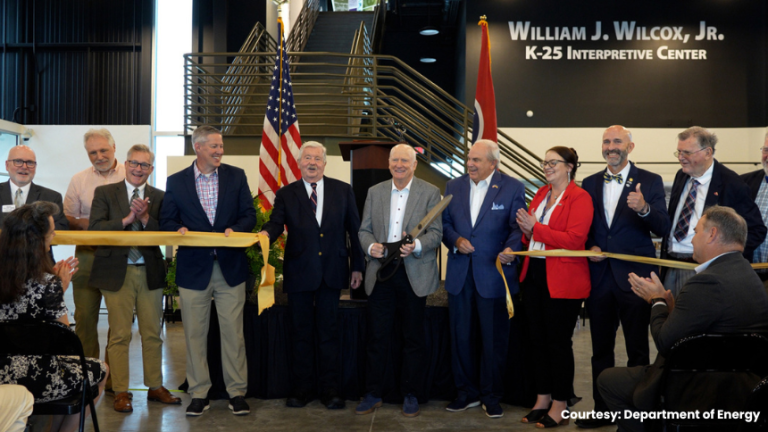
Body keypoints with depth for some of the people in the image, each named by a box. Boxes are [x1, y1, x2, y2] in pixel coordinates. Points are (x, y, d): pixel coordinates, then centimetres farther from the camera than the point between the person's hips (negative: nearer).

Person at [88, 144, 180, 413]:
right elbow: (95, 228, -7)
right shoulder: (105, 193, 5)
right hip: (117, 272, -2)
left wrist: (145, 218, -15)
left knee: (152, 333, 8)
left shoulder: (159, 197, 9)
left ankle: (155, 387, 20)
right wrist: (126, 219, -16)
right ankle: (120, 392, 13)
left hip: (150, 272, 2)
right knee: (120, 335, 2)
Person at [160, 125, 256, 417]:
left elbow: (249, 214, 3)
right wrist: (179, 229, -16)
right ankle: (199, 393, 21)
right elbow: (166, 220, 6)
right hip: (193, 269, 1)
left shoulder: (236, 176, 5)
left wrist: (235, 230, -17)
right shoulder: (176, 182, 5)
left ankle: (237, 392, 15)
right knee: (195, 334, 8)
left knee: (233, 332, 4)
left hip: (230, 265, 0)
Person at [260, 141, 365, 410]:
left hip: (332, 272, 0)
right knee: (301, 334, 9)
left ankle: (330, 390, 17)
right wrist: (265, 234, -32)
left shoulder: (343, 191, 6)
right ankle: (302, 389, 21)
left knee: (328, 333, 6)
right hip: (299, 273, 0)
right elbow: (276, 224, -7)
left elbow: (354, 229, 6)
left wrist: (357, 266, 5)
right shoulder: (286, 194, 5)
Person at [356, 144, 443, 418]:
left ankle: (411, 395, 21)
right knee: (377, 337, 7)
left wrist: (417, 245, -23)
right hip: (380, 272, 2)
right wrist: (370, 246, -11)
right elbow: (364, 230, 10)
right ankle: (373, 395, 20)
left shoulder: (430, 192, 1)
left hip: (415, 274, -2)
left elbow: (436, 232, -4)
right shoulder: (375, 192, 10)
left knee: (413, 338, 7)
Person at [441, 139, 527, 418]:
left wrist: (511, 249, -28)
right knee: (461, 336, 12)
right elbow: (444, 224, 10)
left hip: (493, 274, -3)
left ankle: (492, 397, 23)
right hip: (459, 275, 4)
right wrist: (455, 240, -10)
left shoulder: (512, 188, -3)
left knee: (494, 339, 6)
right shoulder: (454, 186, 8)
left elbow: (517, 227, -8)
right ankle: (467, 392, 27)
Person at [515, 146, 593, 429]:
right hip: (534, 275, 7)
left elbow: (574, 239, -20)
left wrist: (535, 228, -19)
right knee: (537, 339, 13)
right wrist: (526, 230, -2)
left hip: (562, 281, -7)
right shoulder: (541, 194, 13)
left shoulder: (579, 198, -10)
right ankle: (542, 399, 26)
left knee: (558, 342, 2)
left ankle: (560, 406, 16)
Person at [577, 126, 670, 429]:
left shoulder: (650, 182, -1)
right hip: (600, 276, 4)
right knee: (601, 349, 13)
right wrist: (590, 246, -4)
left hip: (634, 277, -4)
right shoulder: (590, 183, 10)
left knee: (637, 351, 5)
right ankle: (602, 410, 25)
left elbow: (663, 229, -9)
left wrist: (644, 208, -28)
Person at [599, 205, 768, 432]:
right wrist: (669, 303, 5)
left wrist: (658, 301, -5)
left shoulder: (708, 282, -25)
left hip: (701, 393, -9)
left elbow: (665, 343, -19)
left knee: (607, 380, 5)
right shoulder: (749, 276, 5)